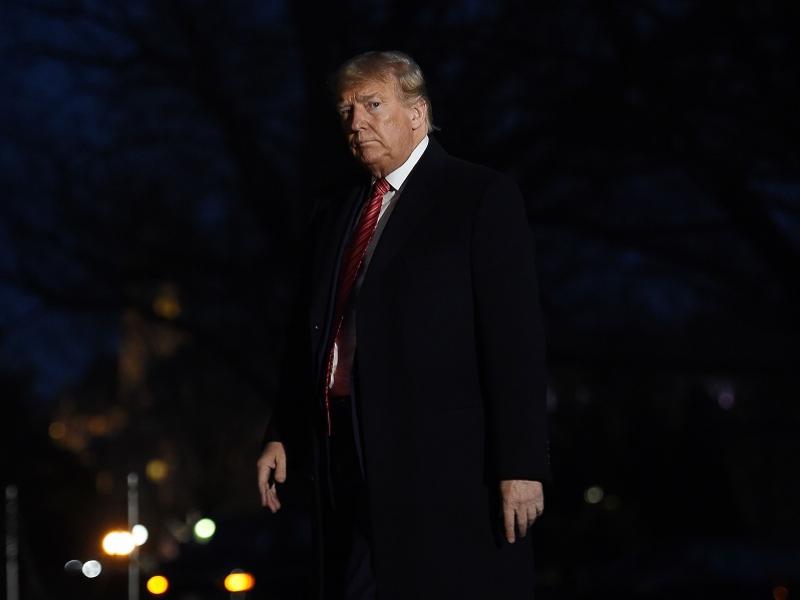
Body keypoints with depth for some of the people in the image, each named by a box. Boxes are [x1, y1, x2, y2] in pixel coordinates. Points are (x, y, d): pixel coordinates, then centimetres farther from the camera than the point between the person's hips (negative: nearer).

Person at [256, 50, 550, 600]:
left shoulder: (481, 197, -1)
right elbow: (308, 338, 20)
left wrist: (521, 464, -15)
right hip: (350, 465, 6)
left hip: (448, 466, -6)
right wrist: (283, 436, 7)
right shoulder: (334, 222, 20)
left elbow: (516, 334, -8)